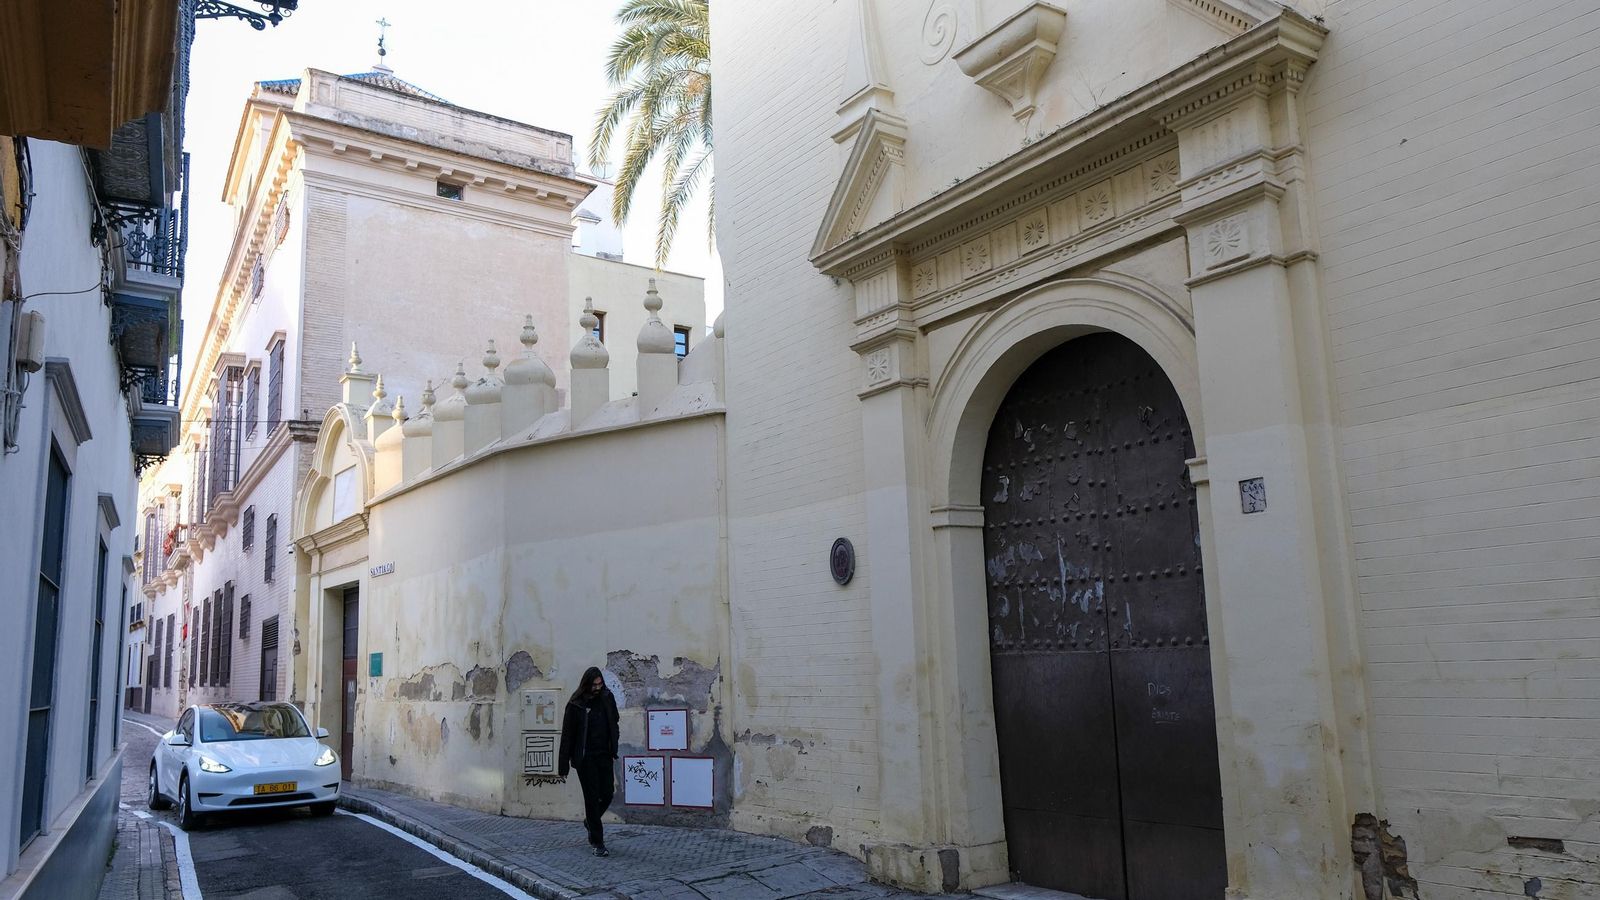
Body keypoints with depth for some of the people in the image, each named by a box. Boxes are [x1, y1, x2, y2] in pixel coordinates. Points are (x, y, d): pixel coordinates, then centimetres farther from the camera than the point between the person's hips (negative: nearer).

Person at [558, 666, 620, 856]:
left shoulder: (607, 698, 3)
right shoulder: (575, 705, -9)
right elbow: (567, 736, -7)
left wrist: (614, 751, 11)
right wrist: (564, 766, -8)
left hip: (604, 756, 4)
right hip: (585, 758, -4)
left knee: (607, 793, 3)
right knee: (592, 797, -2)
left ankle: (590, 822, 34)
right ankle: (598, 843, 4)